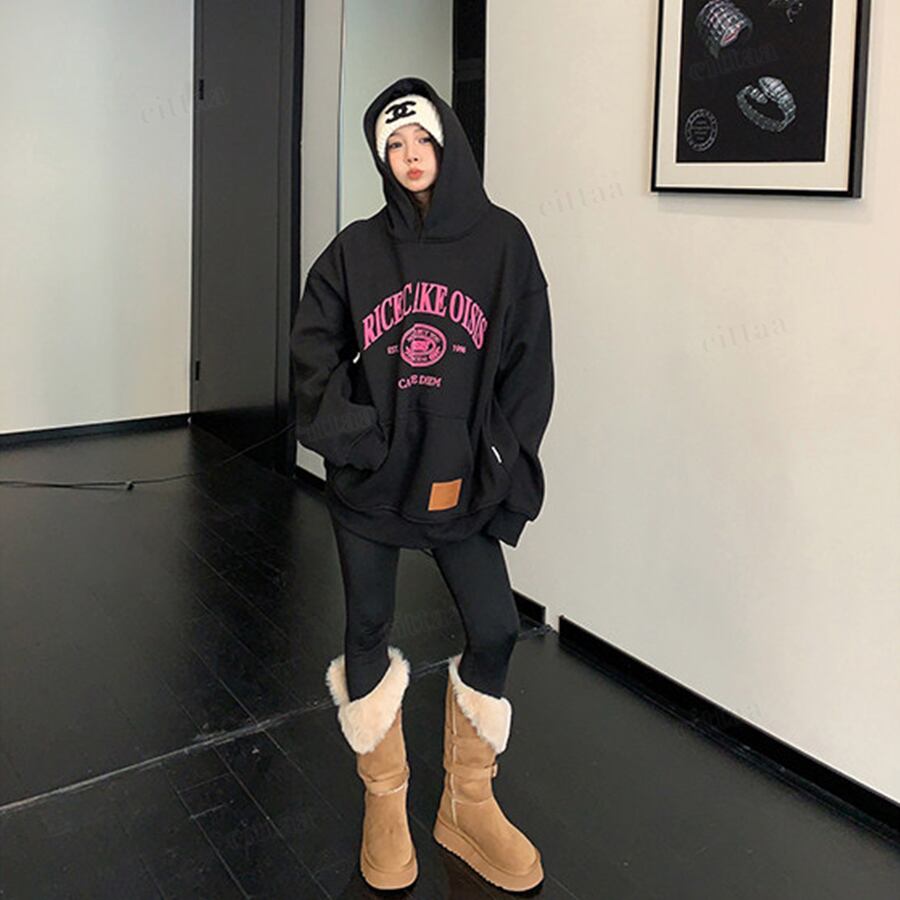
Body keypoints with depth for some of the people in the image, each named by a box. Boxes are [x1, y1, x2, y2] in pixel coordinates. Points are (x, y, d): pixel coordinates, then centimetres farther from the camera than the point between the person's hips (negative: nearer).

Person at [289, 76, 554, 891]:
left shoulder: (502, 241, 0)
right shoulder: (357, 250, 2)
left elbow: (527, 364, -1)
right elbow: (314, 350, 2)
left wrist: (503, 465, -6)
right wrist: (349, 434, -11)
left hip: (460, 481, 0)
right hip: (370, 481, 1)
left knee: (495, 629, -1)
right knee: (369, 633, 8)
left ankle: (469, 805, 21)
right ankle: (385, 804, 27)